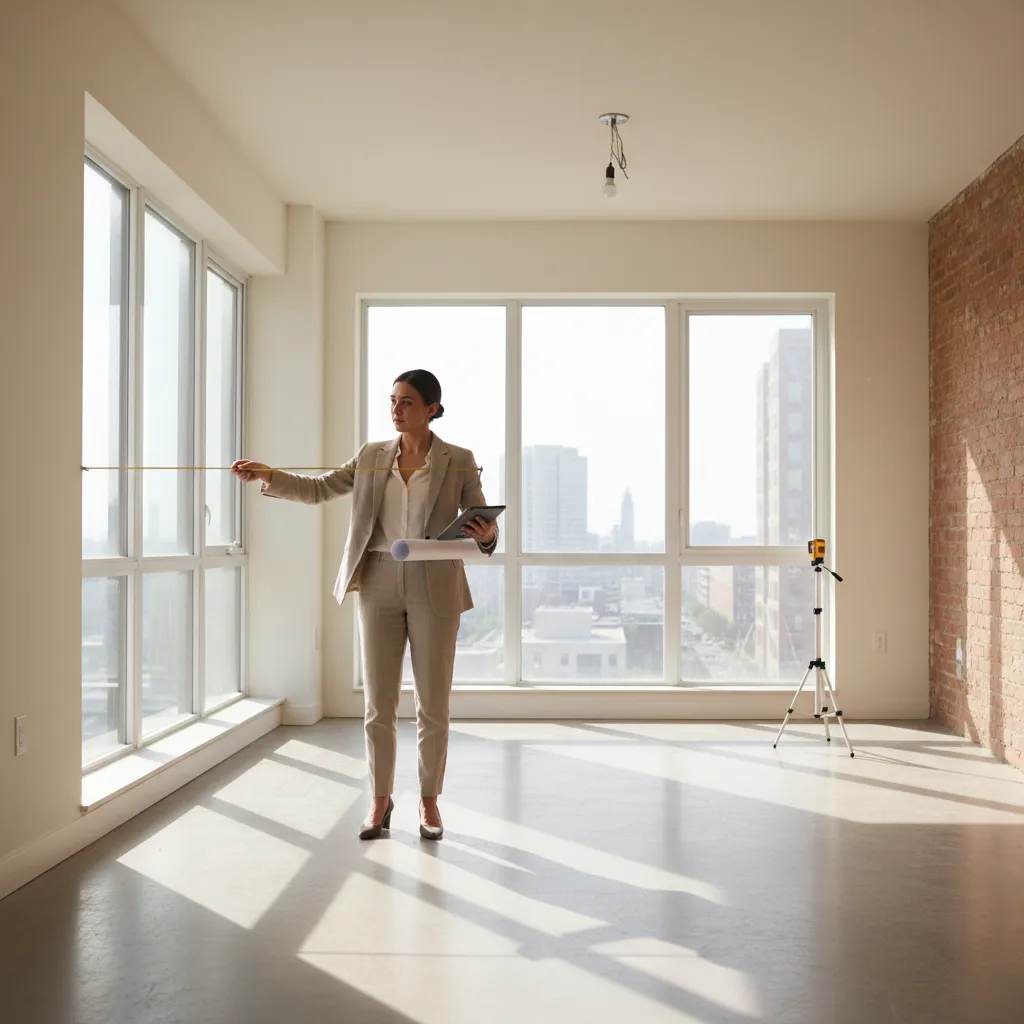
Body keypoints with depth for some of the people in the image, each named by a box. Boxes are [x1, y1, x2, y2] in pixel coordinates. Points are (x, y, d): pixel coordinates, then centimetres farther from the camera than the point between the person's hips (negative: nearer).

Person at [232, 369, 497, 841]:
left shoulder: (458, 461, 0)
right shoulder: (372, 456, 8)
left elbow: (482, 522, -2)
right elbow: (318, 489, 7)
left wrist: (486, 535, -25)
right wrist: (268, 475, -6)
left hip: (435, 588, -2)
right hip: (378, 585, 2)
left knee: (433, 703, 6)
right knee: (378, 702, 6)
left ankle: (429, 800, 21)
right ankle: (381, 800, 21)